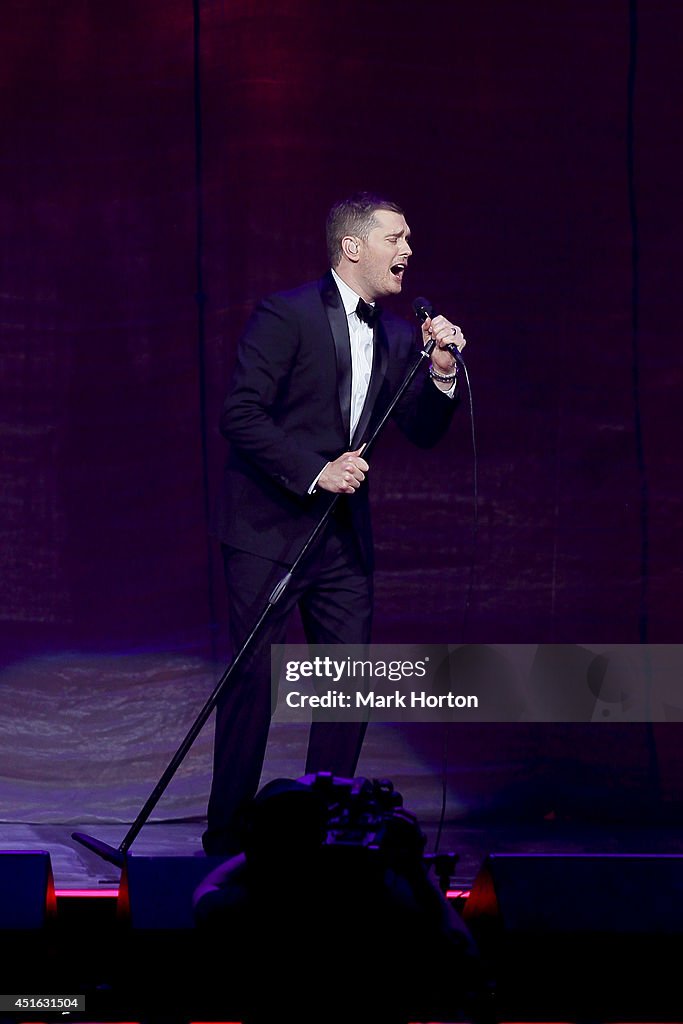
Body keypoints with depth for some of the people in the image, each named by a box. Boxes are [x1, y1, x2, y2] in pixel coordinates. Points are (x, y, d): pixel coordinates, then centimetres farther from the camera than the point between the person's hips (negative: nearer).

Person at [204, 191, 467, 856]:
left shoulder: (394, 336, 10)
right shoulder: (286, 315, -11)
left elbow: (424, 433, 11)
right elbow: (240, 414, -15)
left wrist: (442, 373, -6)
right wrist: (314, 472, -20)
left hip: (343, 536, 7)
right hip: (269, 527, -7)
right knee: (253, 680, -4)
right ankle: (227, 839, 6)